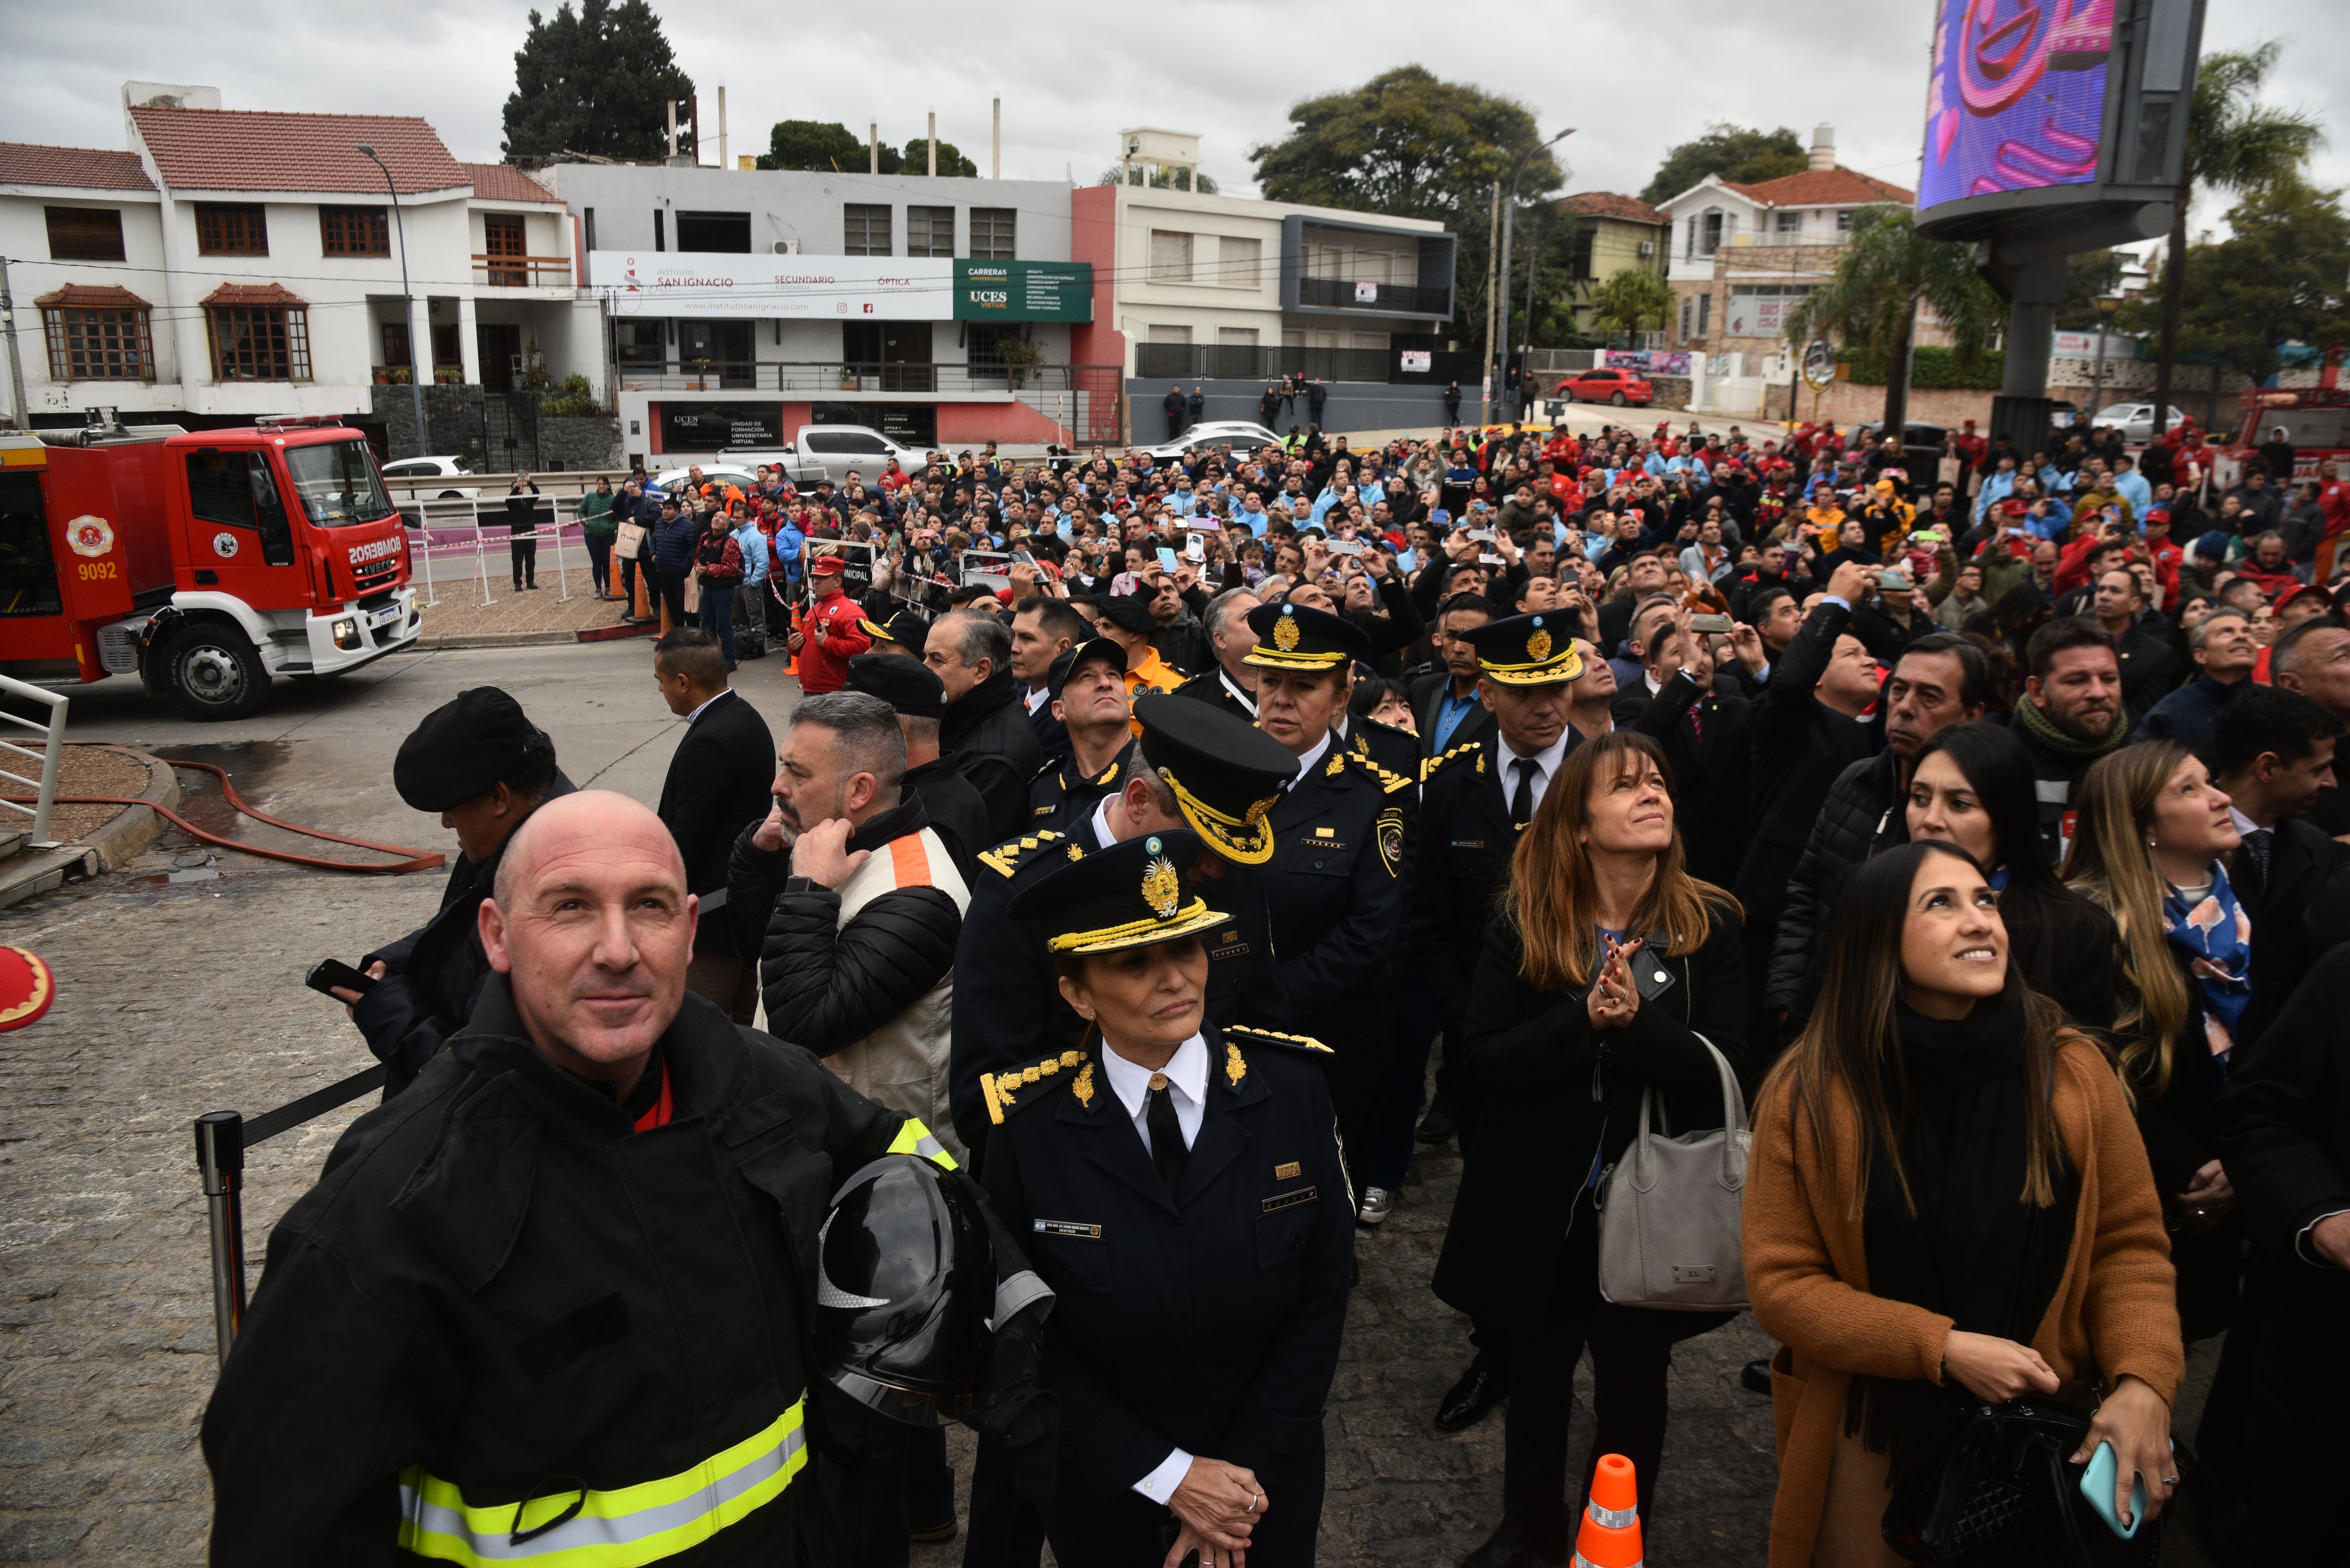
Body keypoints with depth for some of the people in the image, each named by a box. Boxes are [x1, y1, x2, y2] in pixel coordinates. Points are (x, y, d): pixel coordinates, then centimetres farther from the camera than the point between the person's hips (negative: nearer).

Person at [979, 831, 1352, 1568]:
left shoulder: (1291, 1085, -14)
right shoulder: (1028, 1123, -17)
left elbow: (1322, 1288, -8)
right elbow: (1029, 1337, -10)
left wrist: (1247, 1471, -10)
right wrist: (1168, 1475, -13)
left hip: (1269, 1476, 1)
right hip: (1104, 1492, -1)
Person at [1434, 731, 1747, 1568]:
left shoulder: (1710, 925, -10)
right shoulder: (1523, 925, -9)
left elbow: (1722, 1074, -15)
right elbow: (1480, 1062, -15)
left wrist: (1638, 1020, -32)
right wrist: (1583, 1019, -29)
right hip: (1539, 1205, 1)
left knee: (1632, 1391, 18)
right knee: (1537, 1374, 20)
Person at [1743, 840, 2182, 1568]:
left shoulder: (2072, 1071, -10)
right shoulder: (1809, 1093, -15)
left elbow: (2129, 1244, -2)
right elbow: (1781, 1281, -12)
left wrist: (2142, 1381, -18)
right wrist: (1945, 1348, -21)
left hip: (2045, 1426, 2)